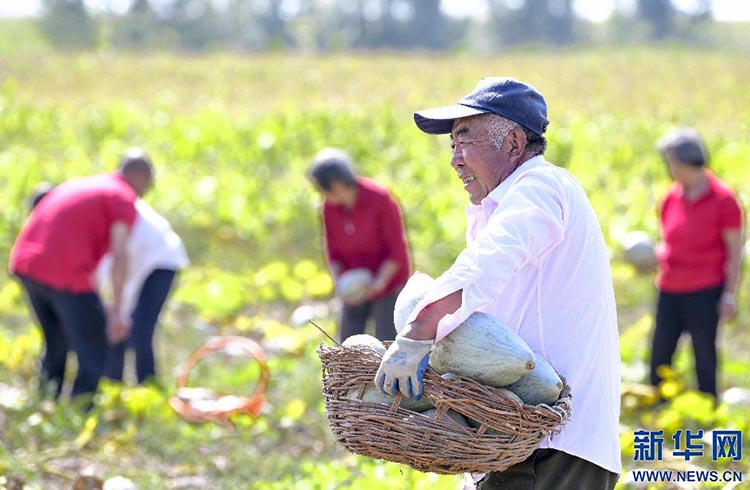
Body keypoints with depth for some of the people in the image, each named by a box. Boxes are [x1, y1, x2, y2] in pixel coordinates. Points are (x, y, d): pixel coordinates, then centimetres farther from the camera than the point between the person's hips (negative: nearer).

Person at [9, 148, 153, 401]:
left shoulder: (79, 184, 26)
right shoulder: (124, 199, 2)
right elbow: (119, 255, -12)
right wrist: (115, 312, -14)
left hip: (24, 262, 8)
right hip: (65, 274, -8)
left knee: (56, 344, 24)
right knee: (94, 353, 3)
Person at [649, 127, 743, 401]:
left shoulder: (723, 199, -8)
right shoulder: (672, 198, 9)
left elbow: (735, 251, -6)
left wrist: (730, 294, -10)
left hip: (705, 291, -6)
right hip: (670, 291, 6)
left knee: (704, 356, 1)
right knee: (659, 355, 6)